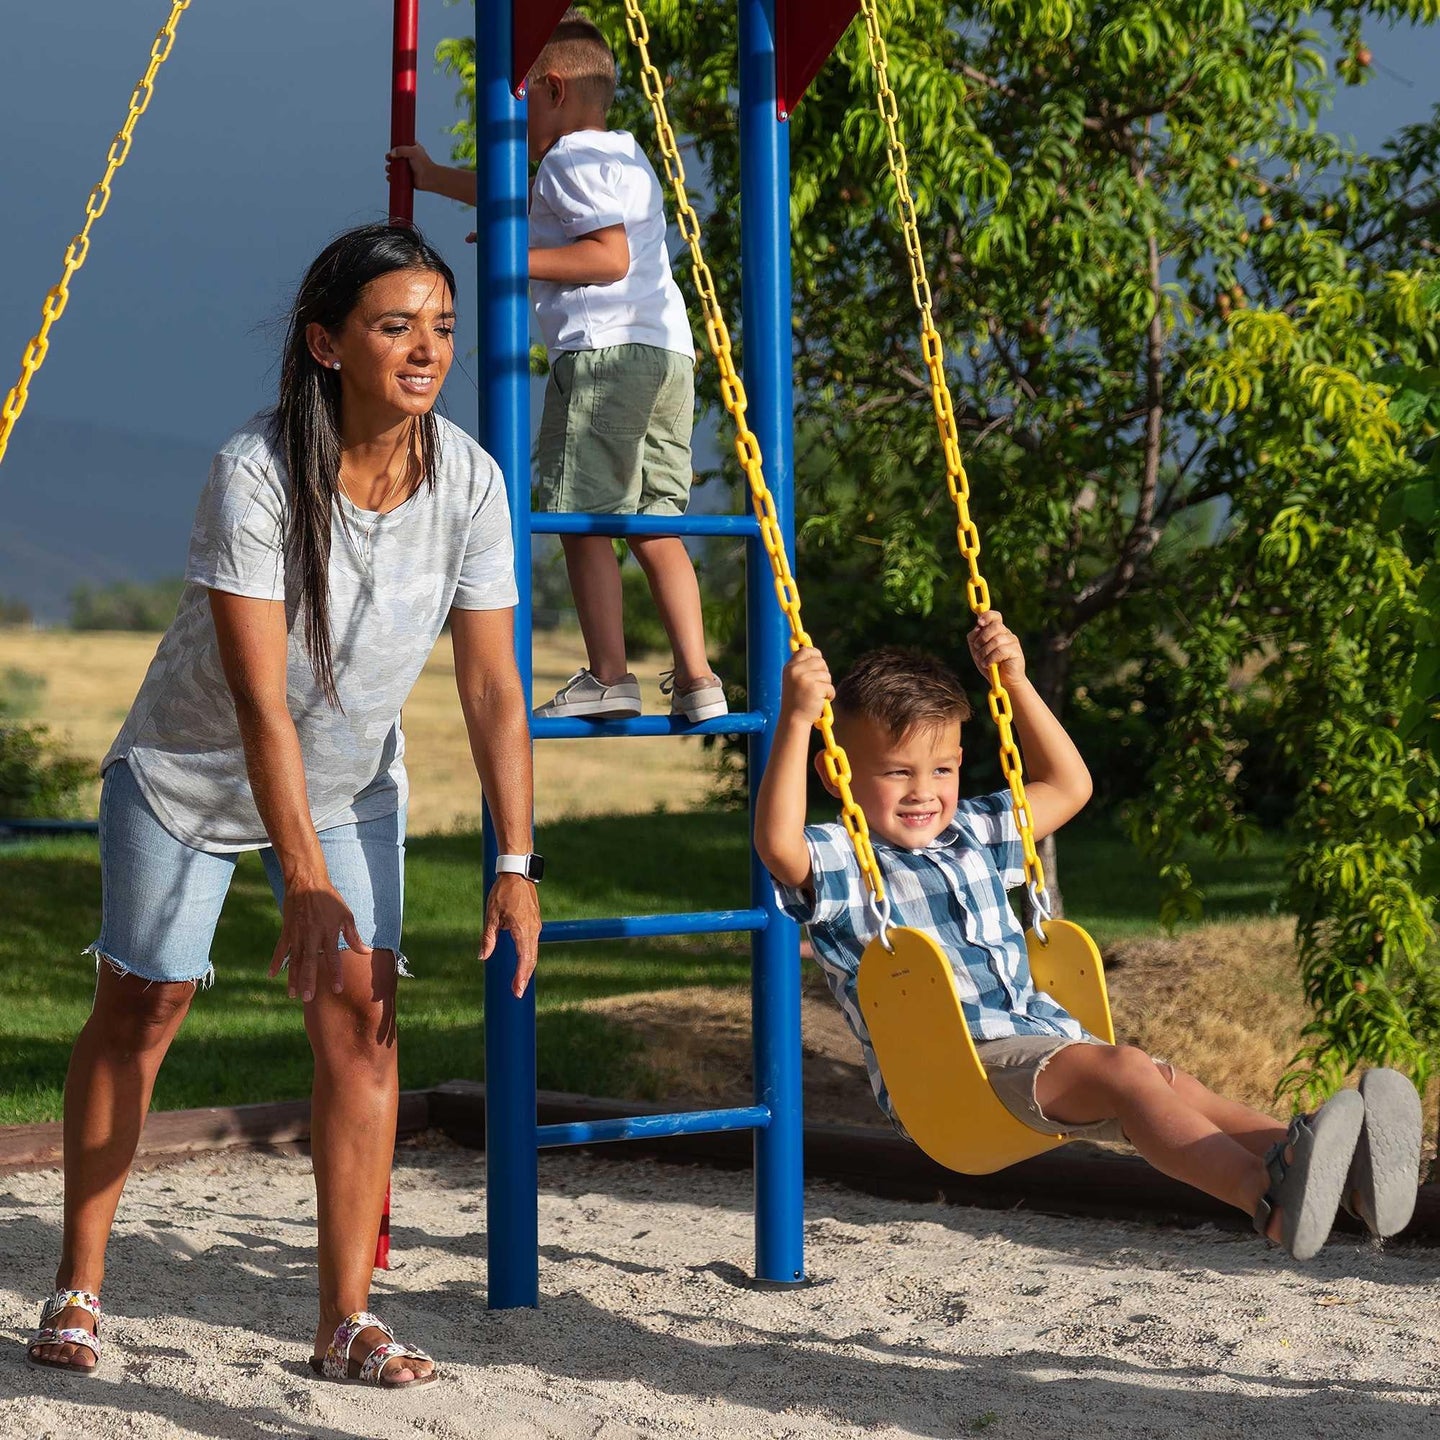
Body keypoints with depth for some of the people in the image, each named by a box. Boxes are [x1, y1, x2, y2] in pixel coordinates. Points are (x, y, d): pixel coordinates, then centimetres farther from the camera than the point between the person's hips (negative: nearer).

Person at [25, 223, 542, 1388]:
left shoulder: (469, 481, -18)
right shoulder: (255, 472, -30)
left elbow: (493, 687, -14)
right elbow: (259, 698, -32)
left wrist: (517, 866, -19)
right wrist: (303, 881, -37)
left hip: (352, 778, 3)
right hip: (191, 770, -3)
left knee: (361, 1010, -9)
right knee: (140, 1009, 5)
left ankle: (347, 1320, -4)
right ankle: (78, 1290, 20)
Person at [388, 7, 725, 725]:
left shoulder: (571, 159, -3)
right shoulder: (625, 154, 27)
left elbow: (610, 256, -16)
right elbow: (524, 195, 43)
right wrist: (434, 177, 51)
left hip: (603, 349, -9)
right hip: (668, 349, 9)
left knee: (583, 519, -6)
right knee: (654, 524, 8)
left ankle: (607, 678, -10)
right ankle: (696, 681, 0)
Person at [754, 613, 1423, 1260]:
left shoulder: (972, 836, 25)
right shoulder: (838, 863, 2)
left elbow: (1068, 787, 33)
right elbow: (778, 846, -21)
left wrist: (1015, 682, 25)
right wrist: (796, 721, -27)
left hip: (1050, 1043, 8)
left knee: (1174, 1085, -18)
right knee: (1128, 1071, -30)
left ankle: (1345, 1177, -38)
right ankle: (1268, 1197, -51)